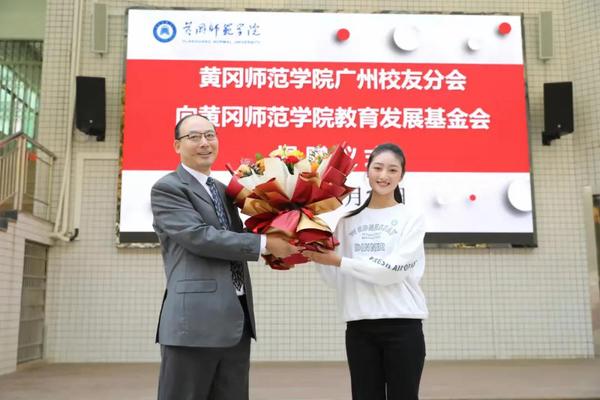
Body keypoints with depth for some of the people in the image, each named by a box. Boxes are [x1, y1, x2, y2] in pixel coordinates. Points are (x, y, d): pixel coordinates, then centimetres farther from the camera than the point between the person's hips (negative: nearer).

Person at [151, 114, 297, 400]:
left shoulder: (223, 190, 19)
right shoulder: (167, 188, -5)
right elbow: (198, 237, -17)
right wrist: (265, 243, -16)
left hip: (236, 319, 8)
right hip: (195, 319, -7)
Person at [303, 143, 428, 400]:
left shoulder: (412, 218, 0)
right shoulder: (349, 220, 9)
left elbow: (392, 271, -14)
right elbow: (336, 280, 7)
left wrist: (337, 261, -14)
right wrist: (318, 256, -9)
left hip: (402, 326, -3)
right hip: (359, 328, 3)